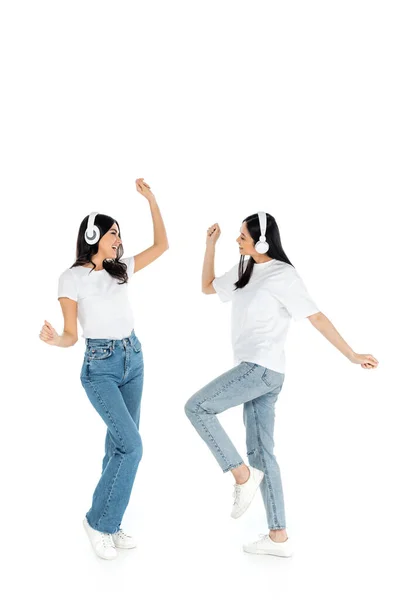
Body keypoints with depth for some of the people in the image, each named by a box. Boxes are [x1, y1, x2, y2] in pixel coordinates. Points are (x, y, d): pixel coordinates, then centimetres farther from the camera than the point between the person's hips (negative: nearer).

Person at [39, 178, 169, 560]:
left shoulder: (120, 269, 8)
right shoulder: (71, 278, -8)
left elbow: (161, 245, 13)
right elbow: (71, 336, -8)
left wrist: (151, 199, 10)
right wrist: (53, 339, -31)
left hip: (133, 360, 6)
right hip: (100, 366, -6)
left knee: (119, 445, 9)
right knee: (131, 445, -15)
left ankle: (109, 525, 20)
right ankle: (98, 521, 3)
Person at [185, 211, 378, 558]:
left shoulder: (283, 275, -9)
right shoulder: (246, 272, 15)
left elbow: (316, 317, -9)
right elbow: (207, 288, 26)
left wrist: (352, 355, -8)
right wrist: (211, 244, 18)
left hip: (263, 370, -9)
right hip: (254, 371, 9)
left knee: (197, 407, -14)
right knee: (261, 452, 8)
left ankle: (242, 475, -3)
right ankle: (279, 537, 14)